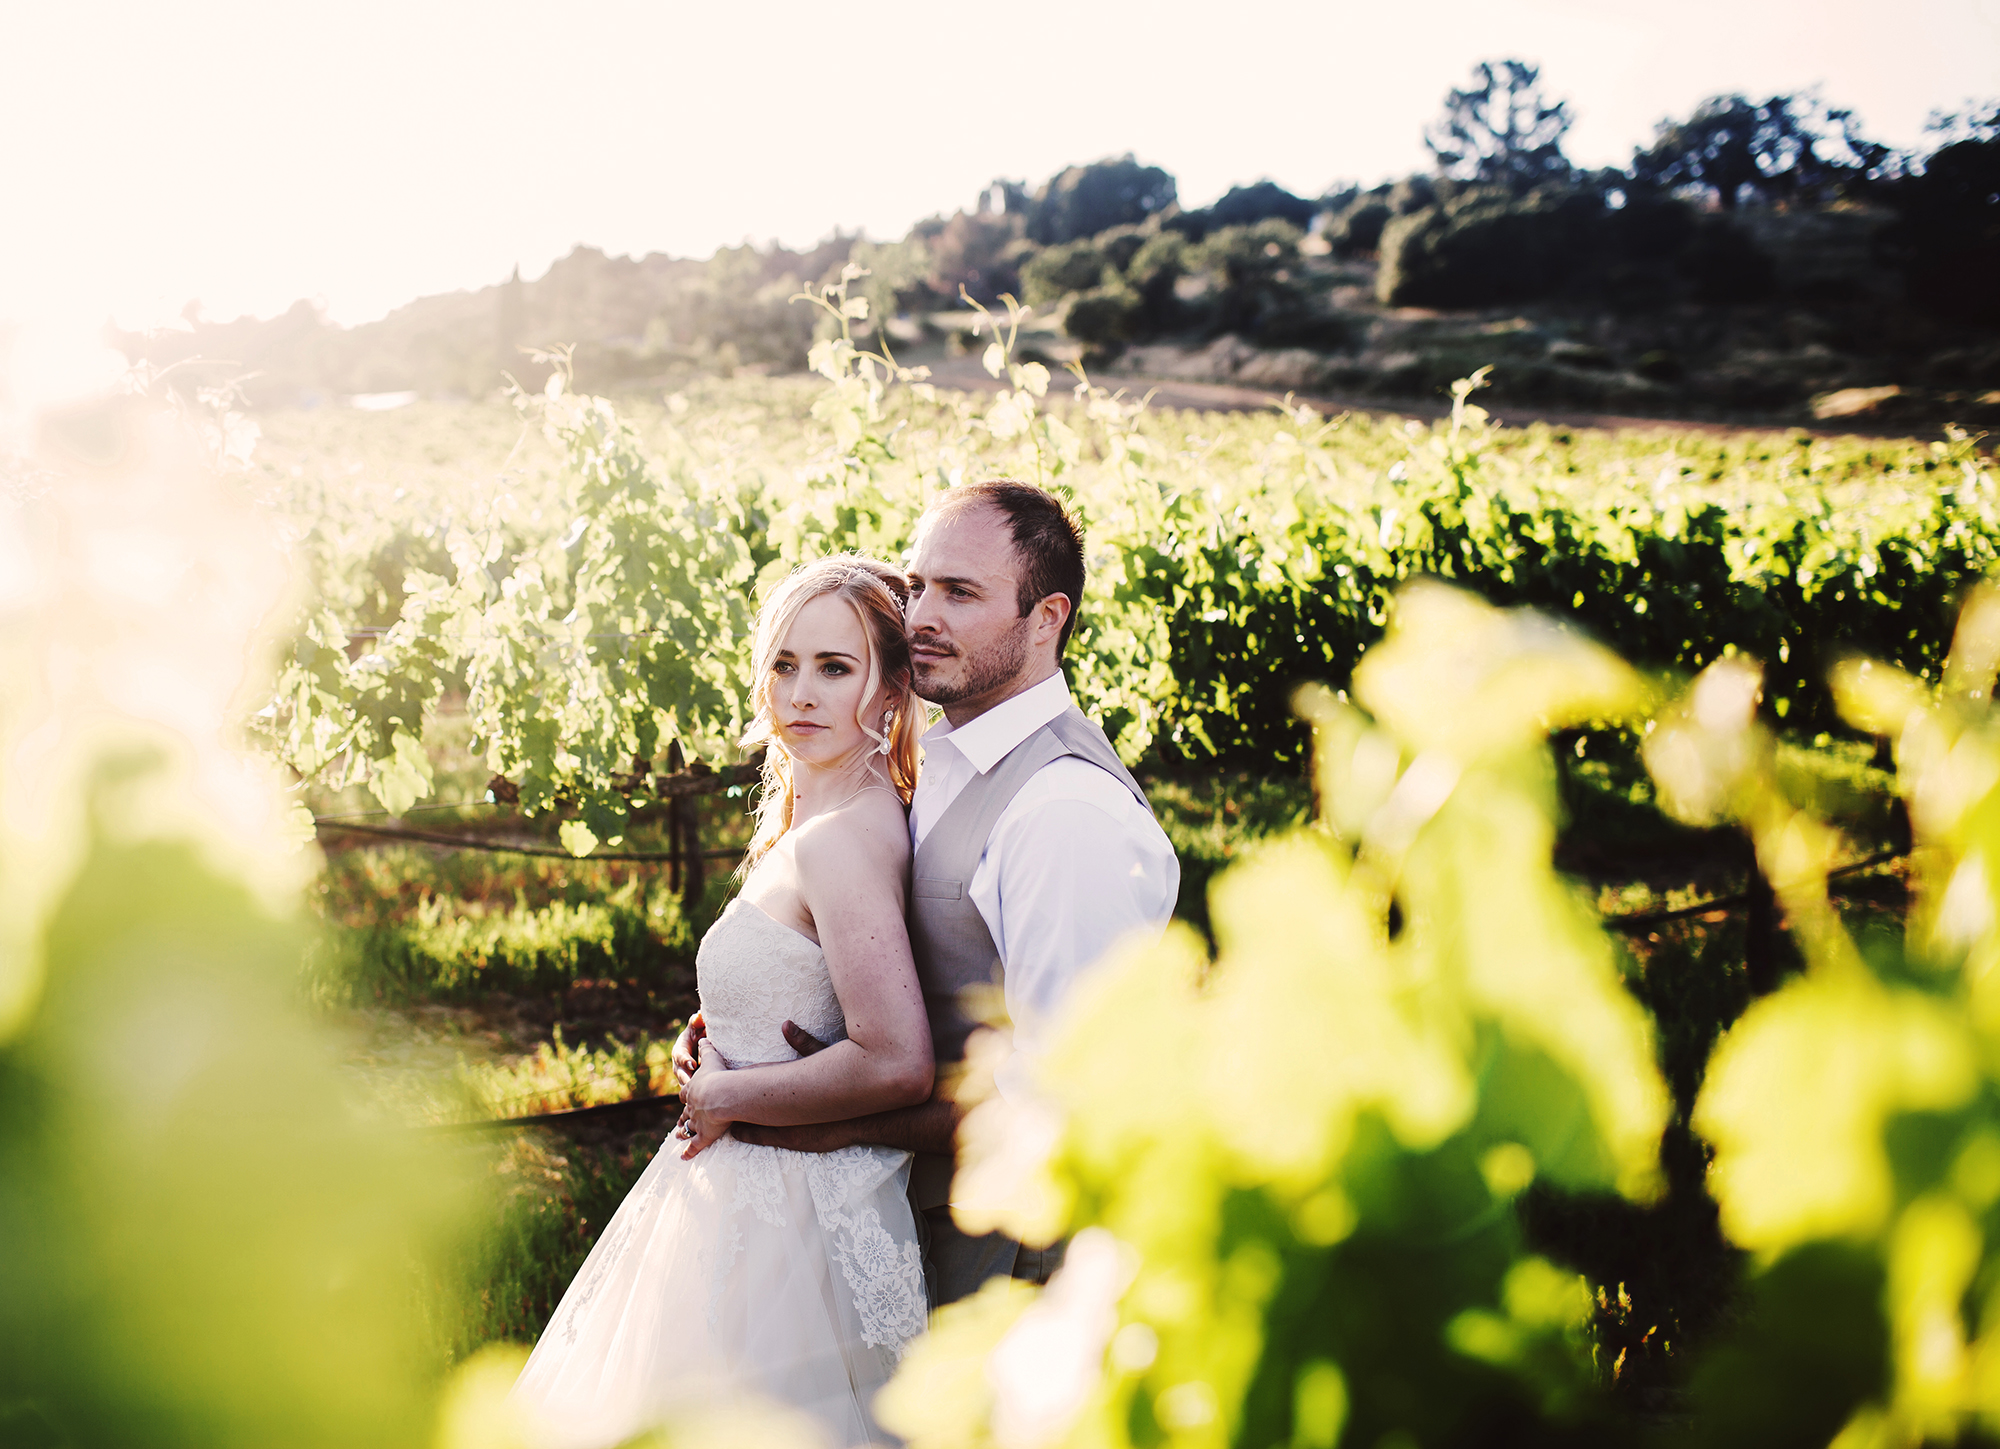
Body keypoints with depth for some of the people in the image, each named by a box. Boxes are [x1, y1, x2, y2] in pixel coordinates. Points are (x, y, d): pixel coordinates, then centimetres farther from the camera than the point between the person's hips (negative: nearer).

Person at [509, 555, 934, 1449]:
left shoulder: (839, 839, -22)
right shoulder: (805, 821, 8)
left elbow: (897, 1065, -29)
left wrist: (726, 1095, -16)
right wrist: (718, 1060, 6)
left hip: (786, 1210, -10)